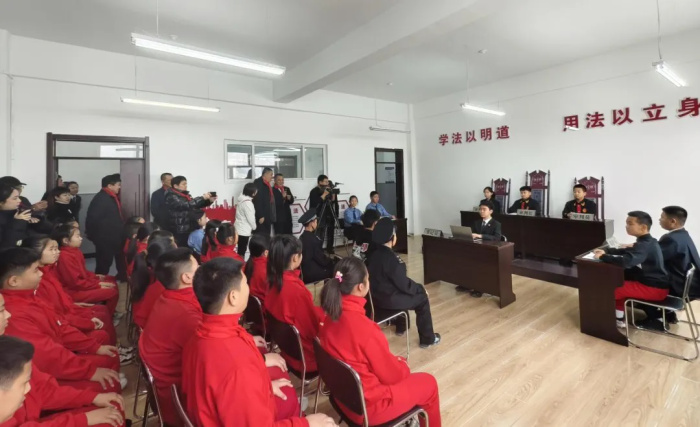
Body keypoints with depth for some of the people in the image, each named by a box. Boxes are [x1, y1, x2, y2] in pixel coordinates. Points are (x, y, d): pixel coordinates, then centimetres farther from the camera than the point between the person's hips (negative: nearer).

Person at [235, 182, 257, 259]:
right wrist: (254, 227, 0)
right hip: (244, 230, -9)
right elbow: (250, 218, -18)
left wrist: (252, 227, 14)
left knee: (241, 250, 14)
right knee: (242, 251, -1)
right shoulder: (247, 202, -19)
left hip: (240, 229, 9)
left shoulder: (242, 200, 8)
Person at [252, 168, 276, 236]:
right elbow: (257, 200, -19)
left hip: (267, 216, 9)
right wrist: (260, 216, -22)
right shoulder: (258, 183, -13)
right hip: (262, 216, -9)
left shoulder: (266, 184, 15)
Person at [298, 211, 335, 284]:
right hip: (312, 273, -8)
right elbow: (321, 260, -16)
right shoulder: (312, 238, -23)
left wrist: (325, 257, 9)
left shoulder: (302, 237, 3)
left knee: (330, 262, 16)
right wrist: (329, 259, 1)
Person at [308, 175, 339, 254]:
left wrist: (333, 193, -4)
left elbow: (334, 202, 12)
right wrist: (324, 194, -20)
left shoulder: (328, 190, 14)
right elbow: (315, 203, -22)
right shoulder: (314, 191, -8)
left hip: (330, 216, 7)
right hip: (320, 217, -7)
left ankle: (330, 249, 22)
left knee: (330, 234, 11)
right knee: (320, 236, -9)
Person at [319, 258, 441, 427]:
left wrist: (396, 362, 9)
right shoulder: (364, 327, -33)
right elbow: (392, 375, -19)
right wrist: (402, 364, 3)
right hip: (368, 405, -6)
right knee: (428, 383, 13)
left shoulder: (331, 316, -10)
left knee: (399, 368, 26)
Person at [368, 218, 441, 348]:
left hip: (377, 295, 8)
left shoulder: (375, 252, 1)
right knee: (422, 298, 8)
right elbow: (402, 283, -19)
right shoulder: (390, 258, -26)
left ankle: (401, 327, 44)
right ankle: (427, 339, 19)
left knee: (403, 292, 32)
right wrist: (420, 288, -2)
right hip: (388, 299, -8)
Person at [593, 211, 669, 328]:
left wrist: (602, 257, -26)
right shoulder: (647, 242, 8)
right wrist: (606, 251, 6)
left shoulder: (644, 245, -24)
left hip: (654, 289, -10)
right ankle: (619, 317, 22)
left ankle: (618, 319, 10)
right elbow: (627, 252, 20)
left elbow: (625, 261, -39)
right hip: (654, 283, 10)